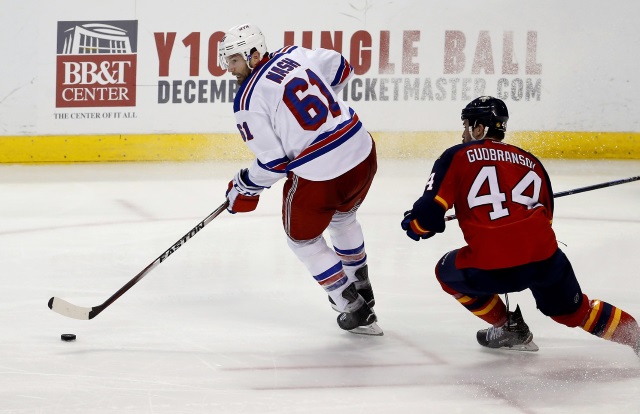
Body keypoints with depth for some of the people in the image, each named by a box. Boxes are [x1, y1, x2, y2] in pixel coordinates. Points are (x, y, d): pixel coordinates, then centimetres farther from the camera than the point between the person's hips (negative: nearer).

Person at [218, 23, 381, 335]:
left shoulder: (248, 101, -11)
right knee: (342, 218, 35)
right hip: (362, 154, 6)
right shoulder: (295, 55, 5)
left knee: (303, 240, 20)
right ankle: (360, 289, 50)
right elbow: (341, 70, 21)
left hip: (317, 175, -6)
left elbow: (272, 162, -11)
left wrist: (244, 188, 7)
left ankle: (356, 311, 19)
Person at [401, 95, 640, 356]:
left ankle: (510, 329, 24)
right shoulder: (530, 161, 22)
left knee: (449, 272, 26)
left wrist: (415, 225, 23)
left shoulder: (458, 156, 9)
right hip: (545, 259, 4)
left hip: (491, 269, -4)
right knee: (572, 310, 28)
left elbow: (431, 210, 1)